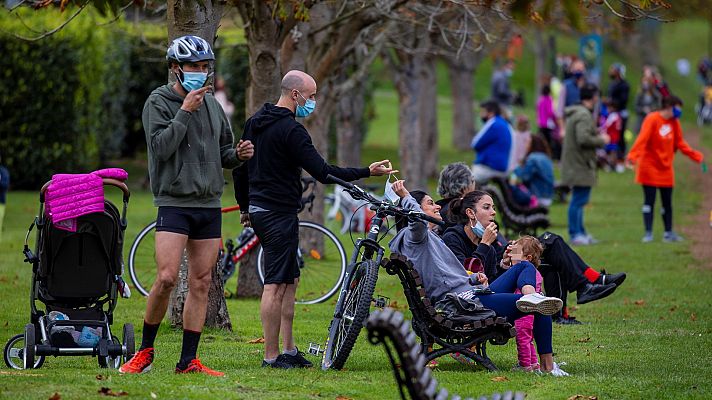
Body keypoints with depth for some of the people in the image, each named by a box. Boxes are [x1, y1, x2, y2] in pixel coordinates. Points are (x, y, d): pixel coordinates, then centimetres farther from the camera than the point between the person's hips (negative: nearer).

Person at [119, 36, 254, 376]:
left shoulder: (212, 104, 14)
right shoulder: (159, 102, -3)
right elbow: (161, 147, -17)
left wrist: (238, 154, -1)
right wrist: (185, 111, -19)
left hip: (209, 205, 6)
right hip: (174, 203, -6)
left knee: (201, 283, 4)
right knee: (167, 278, -16)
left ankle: (188, 361, 8)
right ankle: (145, 351, 1)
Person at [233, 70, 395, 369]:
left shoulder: (254, 122, 13)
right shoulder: (290, 130, -16)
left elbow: (240, 167, 20)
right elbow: (323, 172, -20)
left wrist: (245, 207, 29)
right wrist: (367, 172, -16)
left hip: (258, 210, 10)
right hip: (280, 214, -10)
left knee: (290, 279, 14)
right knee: (275, 284, -7)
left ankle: (289, 350, 15)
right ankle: (272, 356, -6)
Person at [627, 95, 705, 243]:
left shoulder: (674, 122, 5)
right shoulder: (652, 120, -15)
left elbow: (680, 143, 13)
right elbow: (642, 139, -26)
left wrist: (696, 156, 9)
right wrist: (633, 156, -39)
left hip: (666, 168, 6)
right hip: (650, 167, -6)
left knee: (667, 202, 10)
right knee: (649, 201, -3)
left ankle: (668, 233, 17)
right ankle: (648, 233, 1)